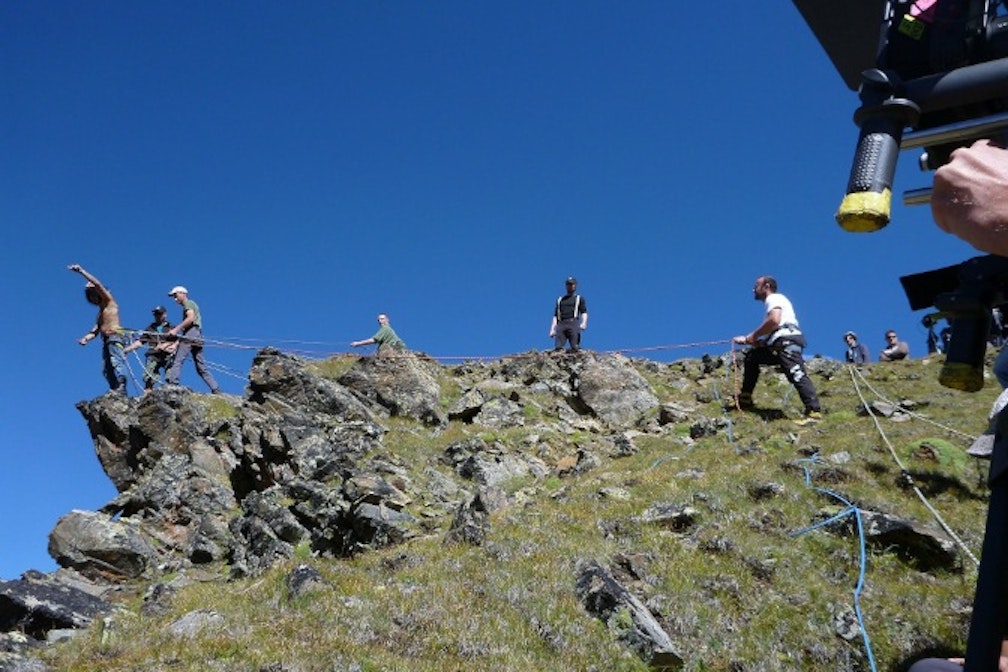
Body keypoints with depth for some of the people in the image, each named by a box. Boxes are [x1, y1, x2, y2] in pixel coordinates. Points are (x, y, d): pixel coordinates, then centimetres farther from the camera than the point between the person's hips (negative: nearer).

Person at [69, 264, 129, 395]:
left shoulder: (109, 301, 9)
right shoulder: (100, 311, 30)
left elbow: (97, 284, -4)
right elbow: (95, 330, 21)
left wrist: (81, 271, -4)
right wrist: (86, 338, 2)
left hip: (115, 335, -9)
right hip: (106, 339, 9)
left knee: (116, 361, -26)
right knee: (106, 369, -1)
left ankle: (121, 387, -41)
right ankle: (115, 390, -10)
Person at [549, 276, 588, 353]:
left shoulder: (579, 298, 19)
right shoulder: (560, 300, 28)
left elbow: (584, 313, 6)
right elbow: (555, 316, 23)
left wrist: (584, 323, -15)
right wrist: (552, 329, 9)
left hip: (573, 324, -3)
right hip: (561, 324, 3)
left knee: (574, 348, -15)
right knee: (557, 349, -13)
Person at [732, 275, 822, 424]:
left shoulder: (774, 298, 5)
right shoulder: (771, 303, 34)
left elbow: (774, 320, -16)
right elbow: (768, 334, 31)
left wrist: (753, 336, -6)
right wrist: (746, 340, 21)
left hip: (787, 340, -11)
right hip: (777, 345, 11)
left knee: (796, 374, -24)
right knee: (751, 356, 21)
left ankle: (814, 411, -37)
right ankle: (745, 398, 21)